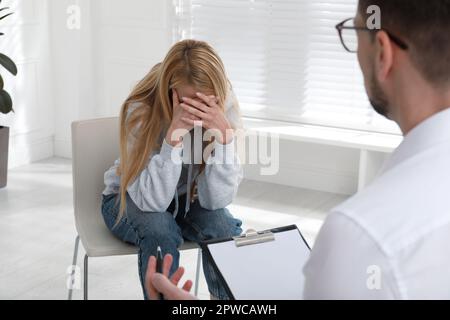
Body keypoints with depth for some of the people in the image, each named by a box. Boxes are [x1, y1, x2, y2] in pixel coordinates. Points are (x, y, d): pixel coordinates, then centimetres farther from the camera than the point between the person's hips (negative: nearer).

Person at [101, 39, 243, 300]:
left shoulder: (225, 108, -21)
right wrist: (174, 134, -43)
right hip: (130, 199, -2)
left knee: (225, 228, -26)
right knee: (161, 232, -32)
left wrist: (223, 132, -38)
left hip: (186, 199, 2)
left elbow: (216, 200, -25)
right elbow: (151, 200, -32)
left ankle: (229, 298, -5)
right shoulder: (141, 111, -28)